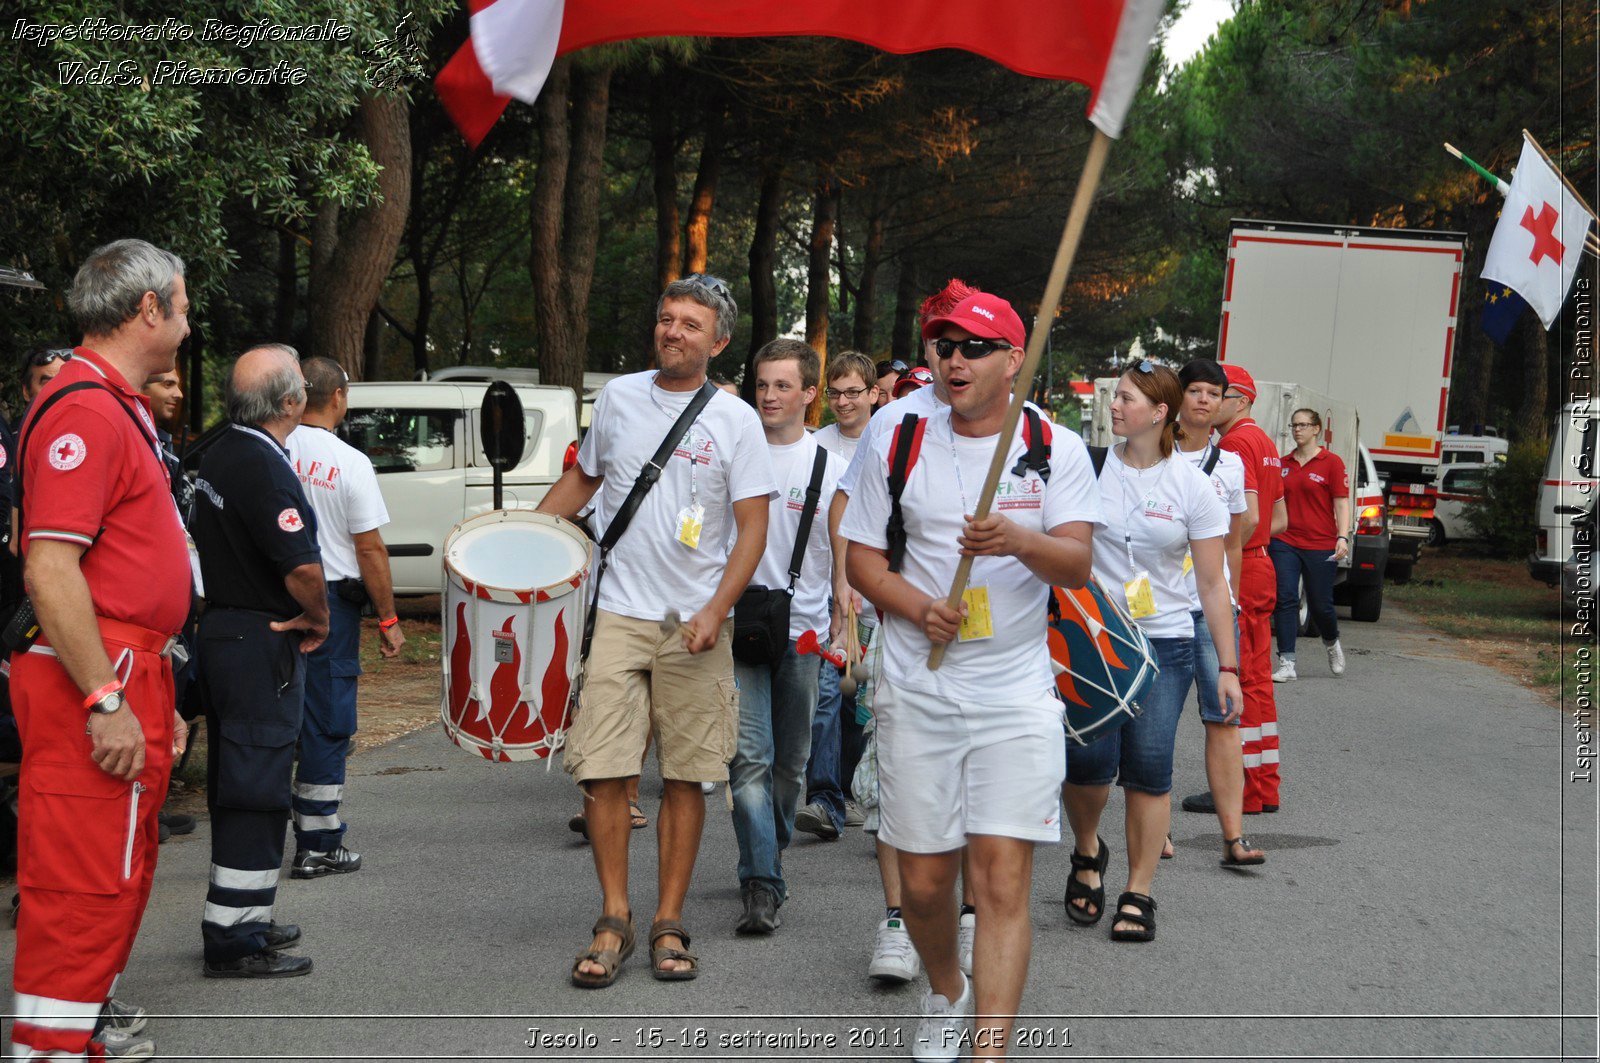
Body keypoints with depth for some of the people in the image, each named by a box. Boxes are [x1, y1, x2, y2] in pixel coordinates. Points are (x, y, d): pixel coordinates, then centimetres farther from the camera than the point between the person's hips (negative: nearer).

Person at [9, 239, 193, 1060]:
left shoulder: (118, 407, 18)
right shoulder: (86, 409, -15)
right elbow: (49, 568, -23)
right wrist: (106, 701, -24)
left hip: (127, 678, 11)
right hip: (96, 683, -11)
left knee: (120, 870, 20)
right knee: (85, 883, -8)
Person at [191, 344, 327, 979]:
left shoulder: (219, 456, 10)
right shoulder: (264, 467, -20)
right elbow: (302, 568, -26)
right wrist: (318, 618, -7)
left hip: (222, 633, 10)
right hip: (263, 646, -10)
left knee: (236, 785, 16)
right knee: (256, 792, -6)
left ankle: (244, 920, 26)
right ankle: (235, 943, -3)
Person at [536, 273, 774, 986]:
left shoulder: (736, 421, -1)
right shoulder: (618, 397, 8)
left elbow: (752, 528, -3)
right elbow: (582, 479, 22)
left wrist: (715, 612, -15)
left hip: (696, 625, -1)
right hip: (616, 613, 2)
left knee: (686, 777, 3)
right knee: (604, 770, -6)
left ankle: (669, 925, 13)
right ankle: (614, 921, 6)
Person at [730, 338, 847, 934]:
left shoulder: (829, 465, 5)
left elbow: (842, 551, 9)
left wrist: (844, 628, 1)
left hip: (803, 628, 2)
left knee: (792, 760, 11)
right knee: (750, 756, -12)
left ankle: (770, 855, 32)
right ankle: (762, 885, -14)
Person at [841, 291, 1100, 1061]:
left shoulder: (1058, 450, 1)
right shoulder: (899, 445, 5)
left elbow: (1077, 565, -9)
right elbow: (862, 559, 8)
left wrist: (1018, 540, -30)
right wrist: (919, 606, -11)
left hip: (1017, 695, -2)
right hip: (916, 693, 2)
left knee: (1003, 880, -11)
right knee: (922, 881, 7)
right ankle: (945, 993, 37)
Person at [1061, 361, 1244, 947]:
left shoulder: (1192, 486, 0)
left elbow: (1212, 583, 2)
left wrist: (1227, 666, -1)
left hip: (1165, 641, 0)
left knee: (1149, 767, -6)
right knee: (1089, 760, -12)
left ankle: (1139, 893, 9)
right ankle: (1087, 851, 19)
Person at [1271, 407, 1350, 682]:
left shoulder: (1331, 462, -1)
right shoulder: (1283, 464, 10)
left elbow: (1342, 504, -4)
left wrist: (1343, 537, -15)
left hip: (1321, 546, -3)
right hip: (1284, 542, 3)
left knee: (1320, 605, 6)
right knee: (1285, 600, -8)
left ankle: (1332, 643, 38)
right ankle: (1287, 664, -7)